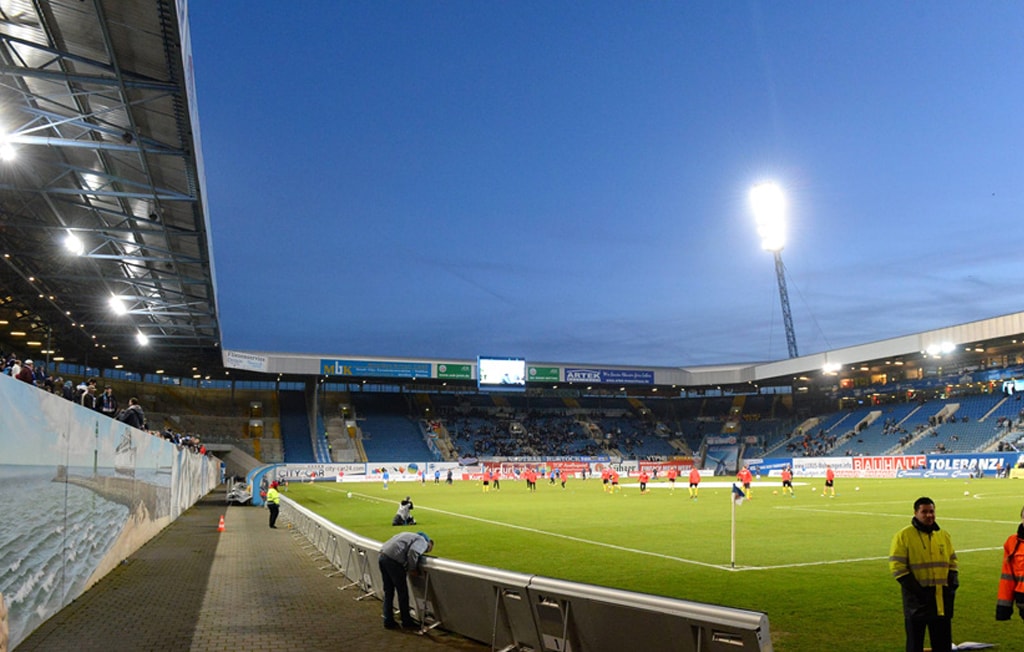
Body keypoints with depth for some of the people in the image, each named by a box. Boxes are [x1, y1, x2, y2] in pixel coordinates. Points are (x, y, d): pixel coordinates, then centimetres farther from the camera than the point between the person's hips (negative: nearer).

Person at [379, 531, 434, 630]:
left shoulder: (411, 536, 29)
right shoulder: (422, 541, 4)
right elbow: (413, 552, -17)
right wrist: (412, 569, -3)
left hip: (382, 556, 8)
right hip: (393, 561, -8)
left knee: (388, 591, 18)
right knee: (402, 592, 6)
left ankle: (388, 621, 24)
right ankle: (407, 622, 16)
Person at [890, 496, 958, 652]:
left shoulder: (944, 535, 9)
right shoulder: (903, 536, -7)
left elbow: (952, 563, 17)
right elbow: (897, 567, -10)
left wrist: (952, 584, 1)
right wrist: (917, 590, -16)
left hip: (941, 600, 5)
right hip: (916, 600, -4)